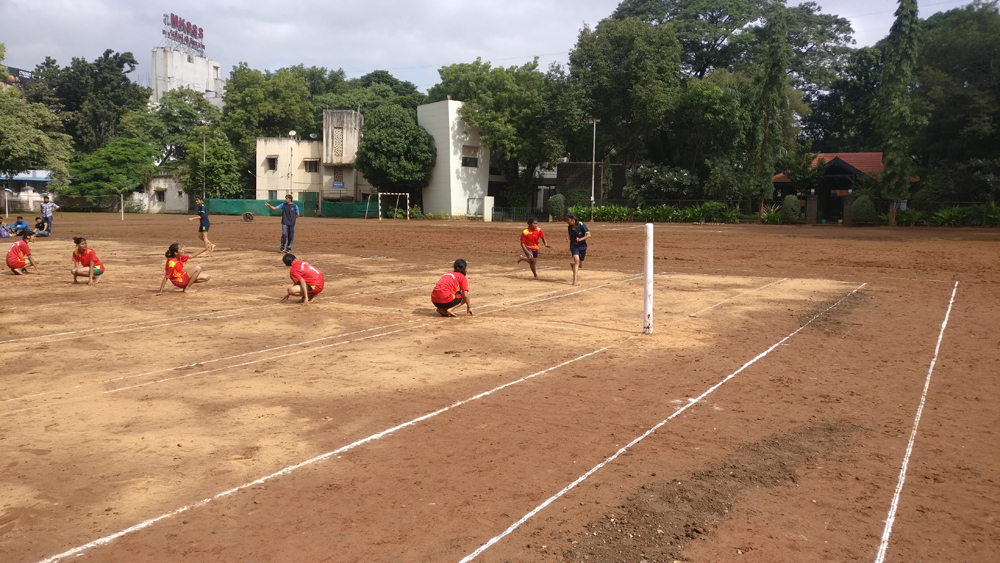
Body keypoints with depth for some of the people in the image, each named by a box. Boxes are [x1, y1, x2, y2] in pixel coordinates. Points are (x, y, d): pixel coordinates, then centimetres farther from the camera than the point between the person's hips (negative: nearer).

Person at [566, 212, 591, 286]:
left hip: (582, 247, 0)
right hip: (574, 246, 0)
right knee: (577, 261, -23)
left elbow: (589, 235, -17)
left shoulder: (581, 225, -14)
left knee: (580, 266, 11)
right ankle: (574, 280, -25)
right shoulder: (570, 227, -2)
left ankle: (572, 264, 46)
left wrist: (580, 239, -28)